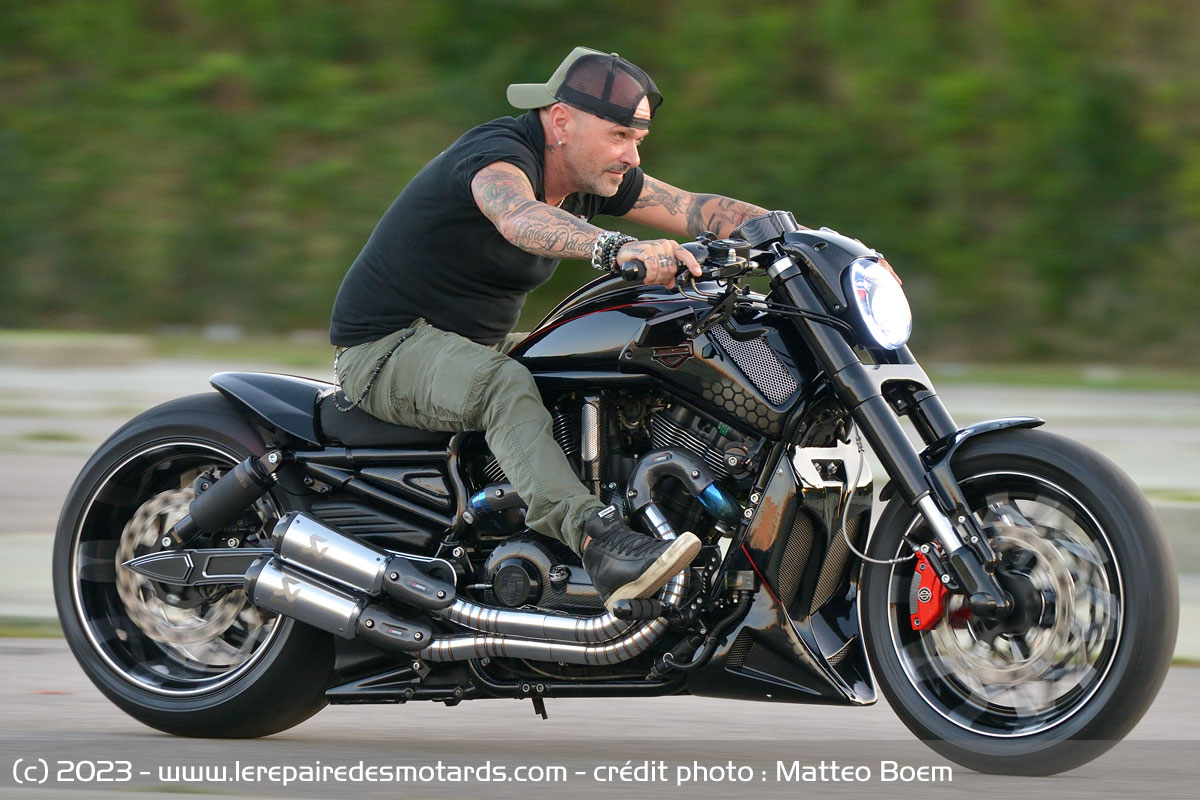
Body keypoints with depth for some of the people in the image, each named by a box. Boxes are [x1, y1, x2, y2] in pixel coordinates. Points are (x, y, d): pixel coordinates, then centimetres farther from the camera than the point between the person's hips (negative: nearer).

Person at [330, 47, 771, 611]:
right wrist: (617, 249, -63)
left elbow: (696, 210, 3)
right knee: (505, 385, -39)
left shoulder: (594, 178, 5)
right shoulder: (497, 152, -23)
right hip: (387, 348, -10)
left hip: (481, 344, 10)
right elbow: (519, 218, -46)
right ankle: (599, 544, -53)